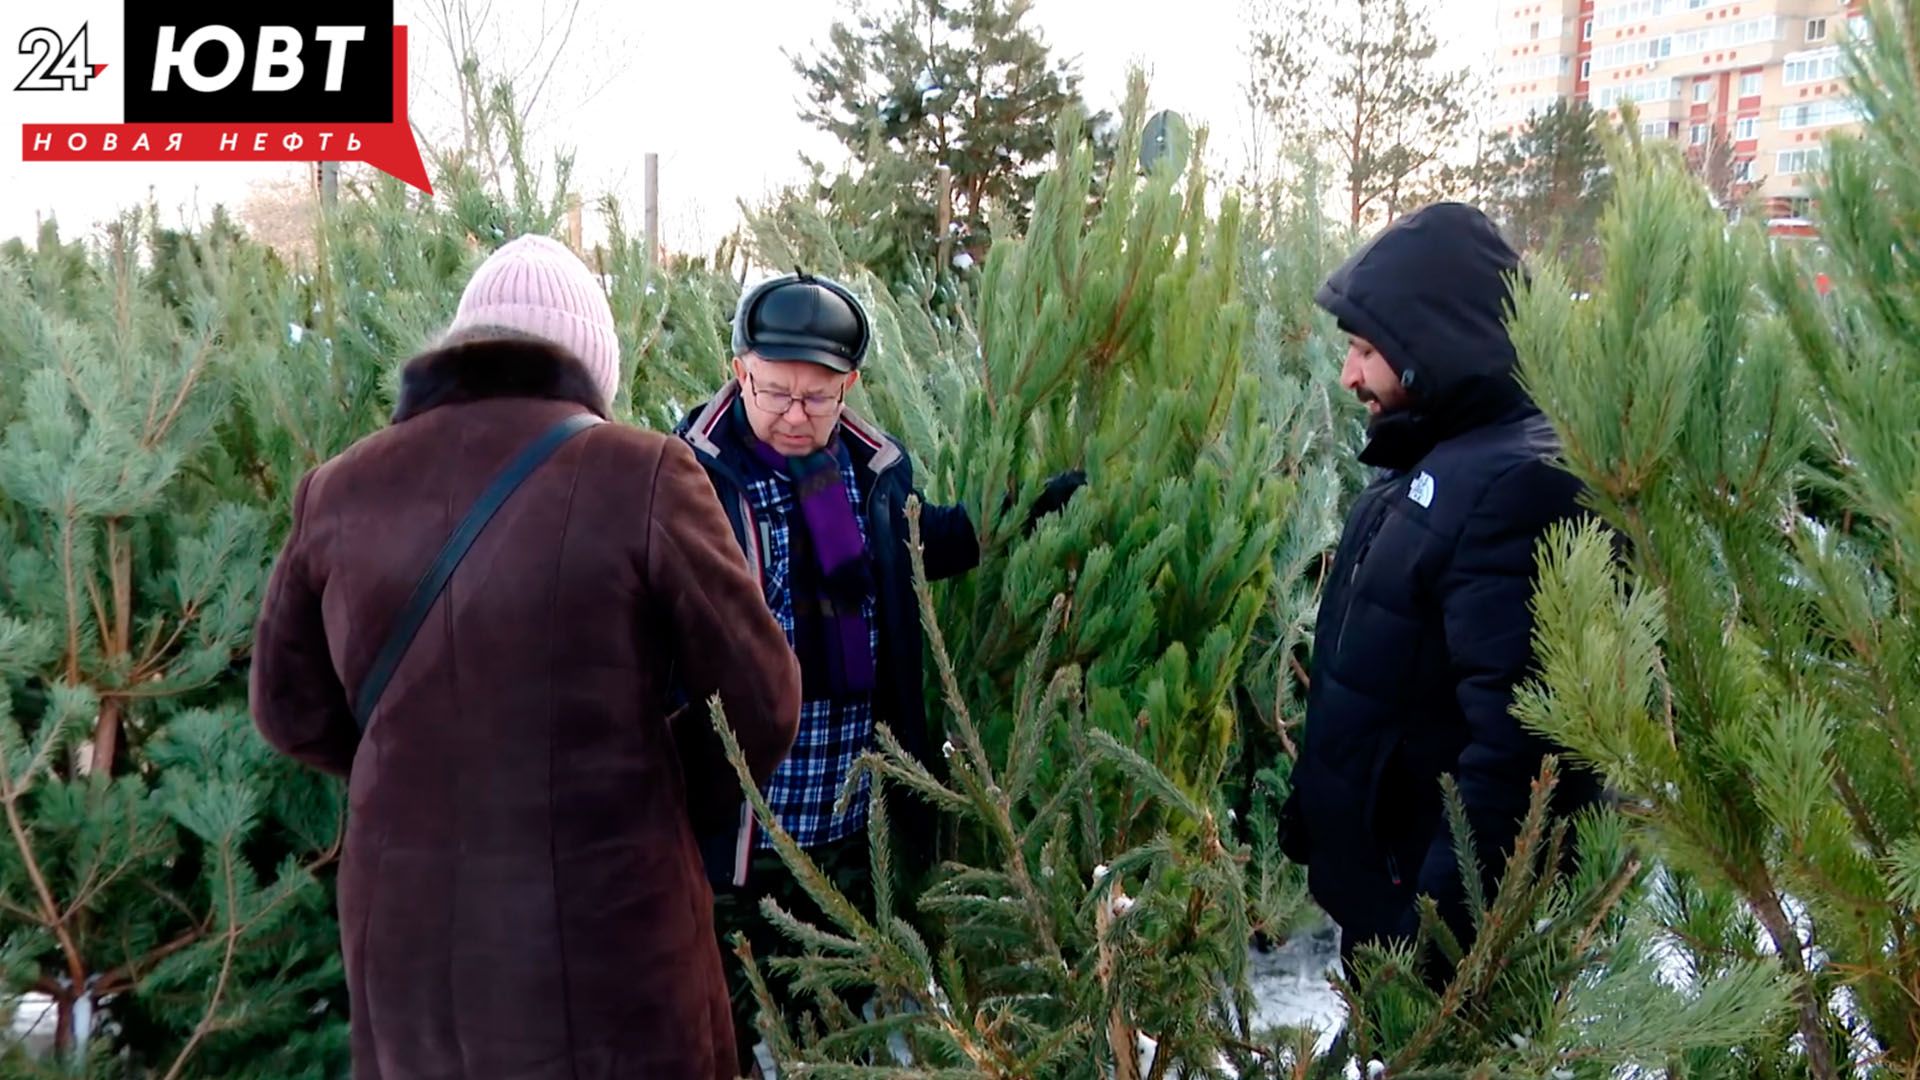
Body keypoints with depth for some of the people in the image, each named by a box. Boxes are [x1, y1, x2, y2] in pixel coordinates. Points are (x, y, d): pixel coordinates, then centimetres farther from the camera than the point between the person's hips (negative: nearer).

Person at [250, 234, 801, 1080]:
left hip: (410, 926, 4)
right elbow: (761, 702, -8)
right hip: (601, 927, -4)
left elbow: (292, 709, 10)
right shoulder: (639, 476, -14)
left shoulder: (343, 489, -1)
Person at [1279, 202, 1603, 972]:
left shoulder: (1519, 485, -23)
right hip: (1372, 884, 9)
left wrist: (1442, 929, -27)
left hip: (1435, 922, -9)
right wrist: (1307, 827, 18)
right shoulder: (1423, 463, 9)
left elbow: (1514, 740, -29)